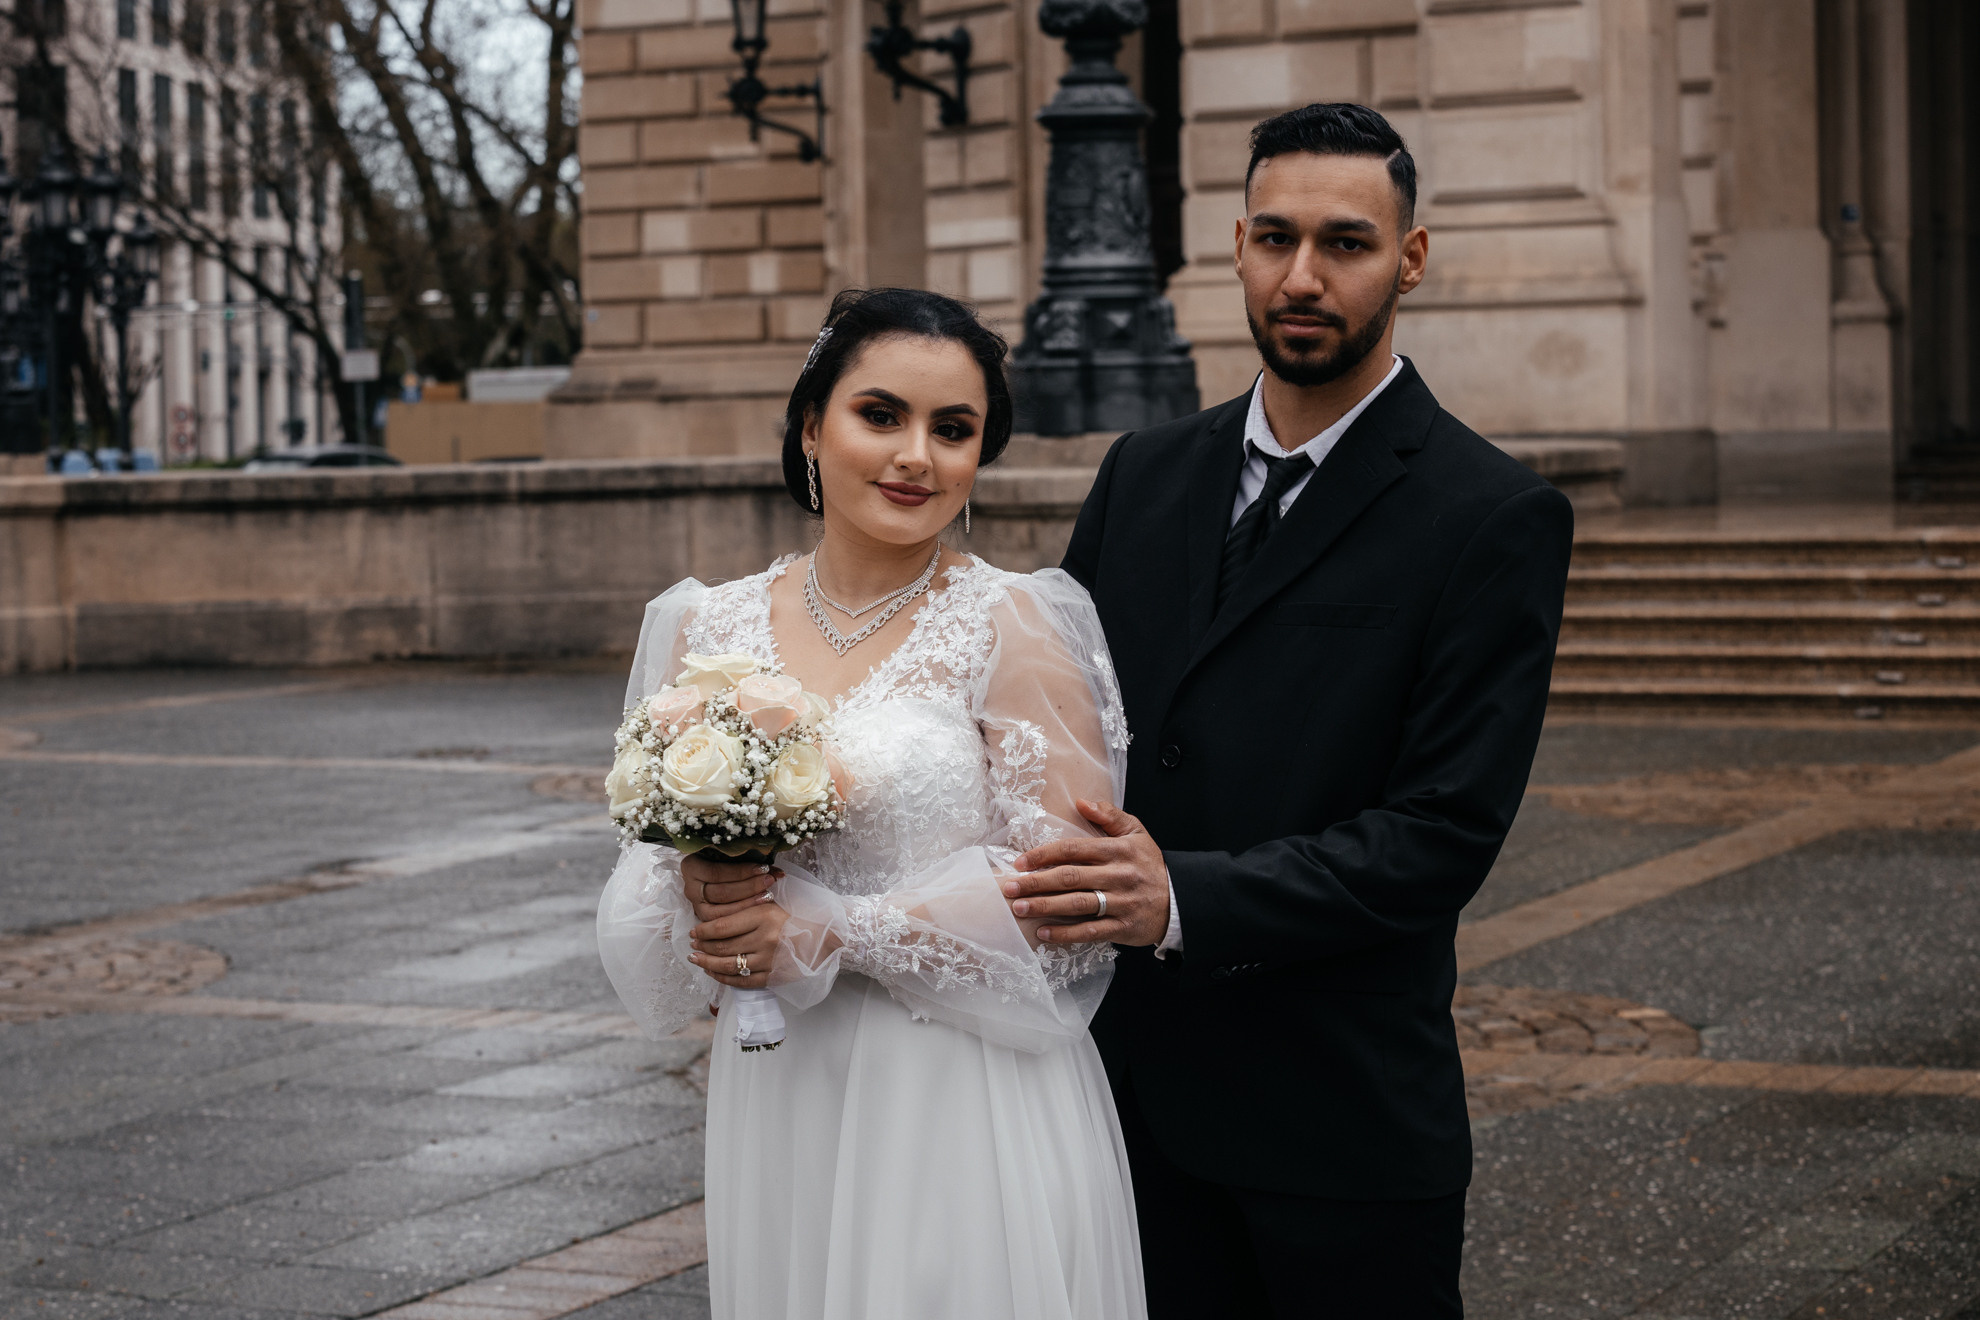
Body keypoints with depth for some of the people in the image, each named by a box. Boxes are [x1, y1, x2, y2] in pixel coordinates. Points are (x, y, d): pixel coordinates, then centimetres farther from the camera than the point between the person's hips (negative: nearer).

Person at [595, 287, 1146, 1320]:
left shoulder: (1011, 625, -8)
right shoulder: (711, 630, 5)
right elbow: (647, 864, 10)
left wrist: (828, 932, -18)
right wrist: (699, 898, -13)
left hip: (965, 1110, -4)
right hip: (778, 1107, 4)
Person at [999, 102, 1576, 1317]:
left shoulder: (1496, 518, -9)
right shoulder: (1147, 474, 9)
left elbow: (1444, 835, -15)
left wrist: (1187, 901, -25)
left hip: (1348, 1123, -4)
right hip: (1139, 1091, 5)